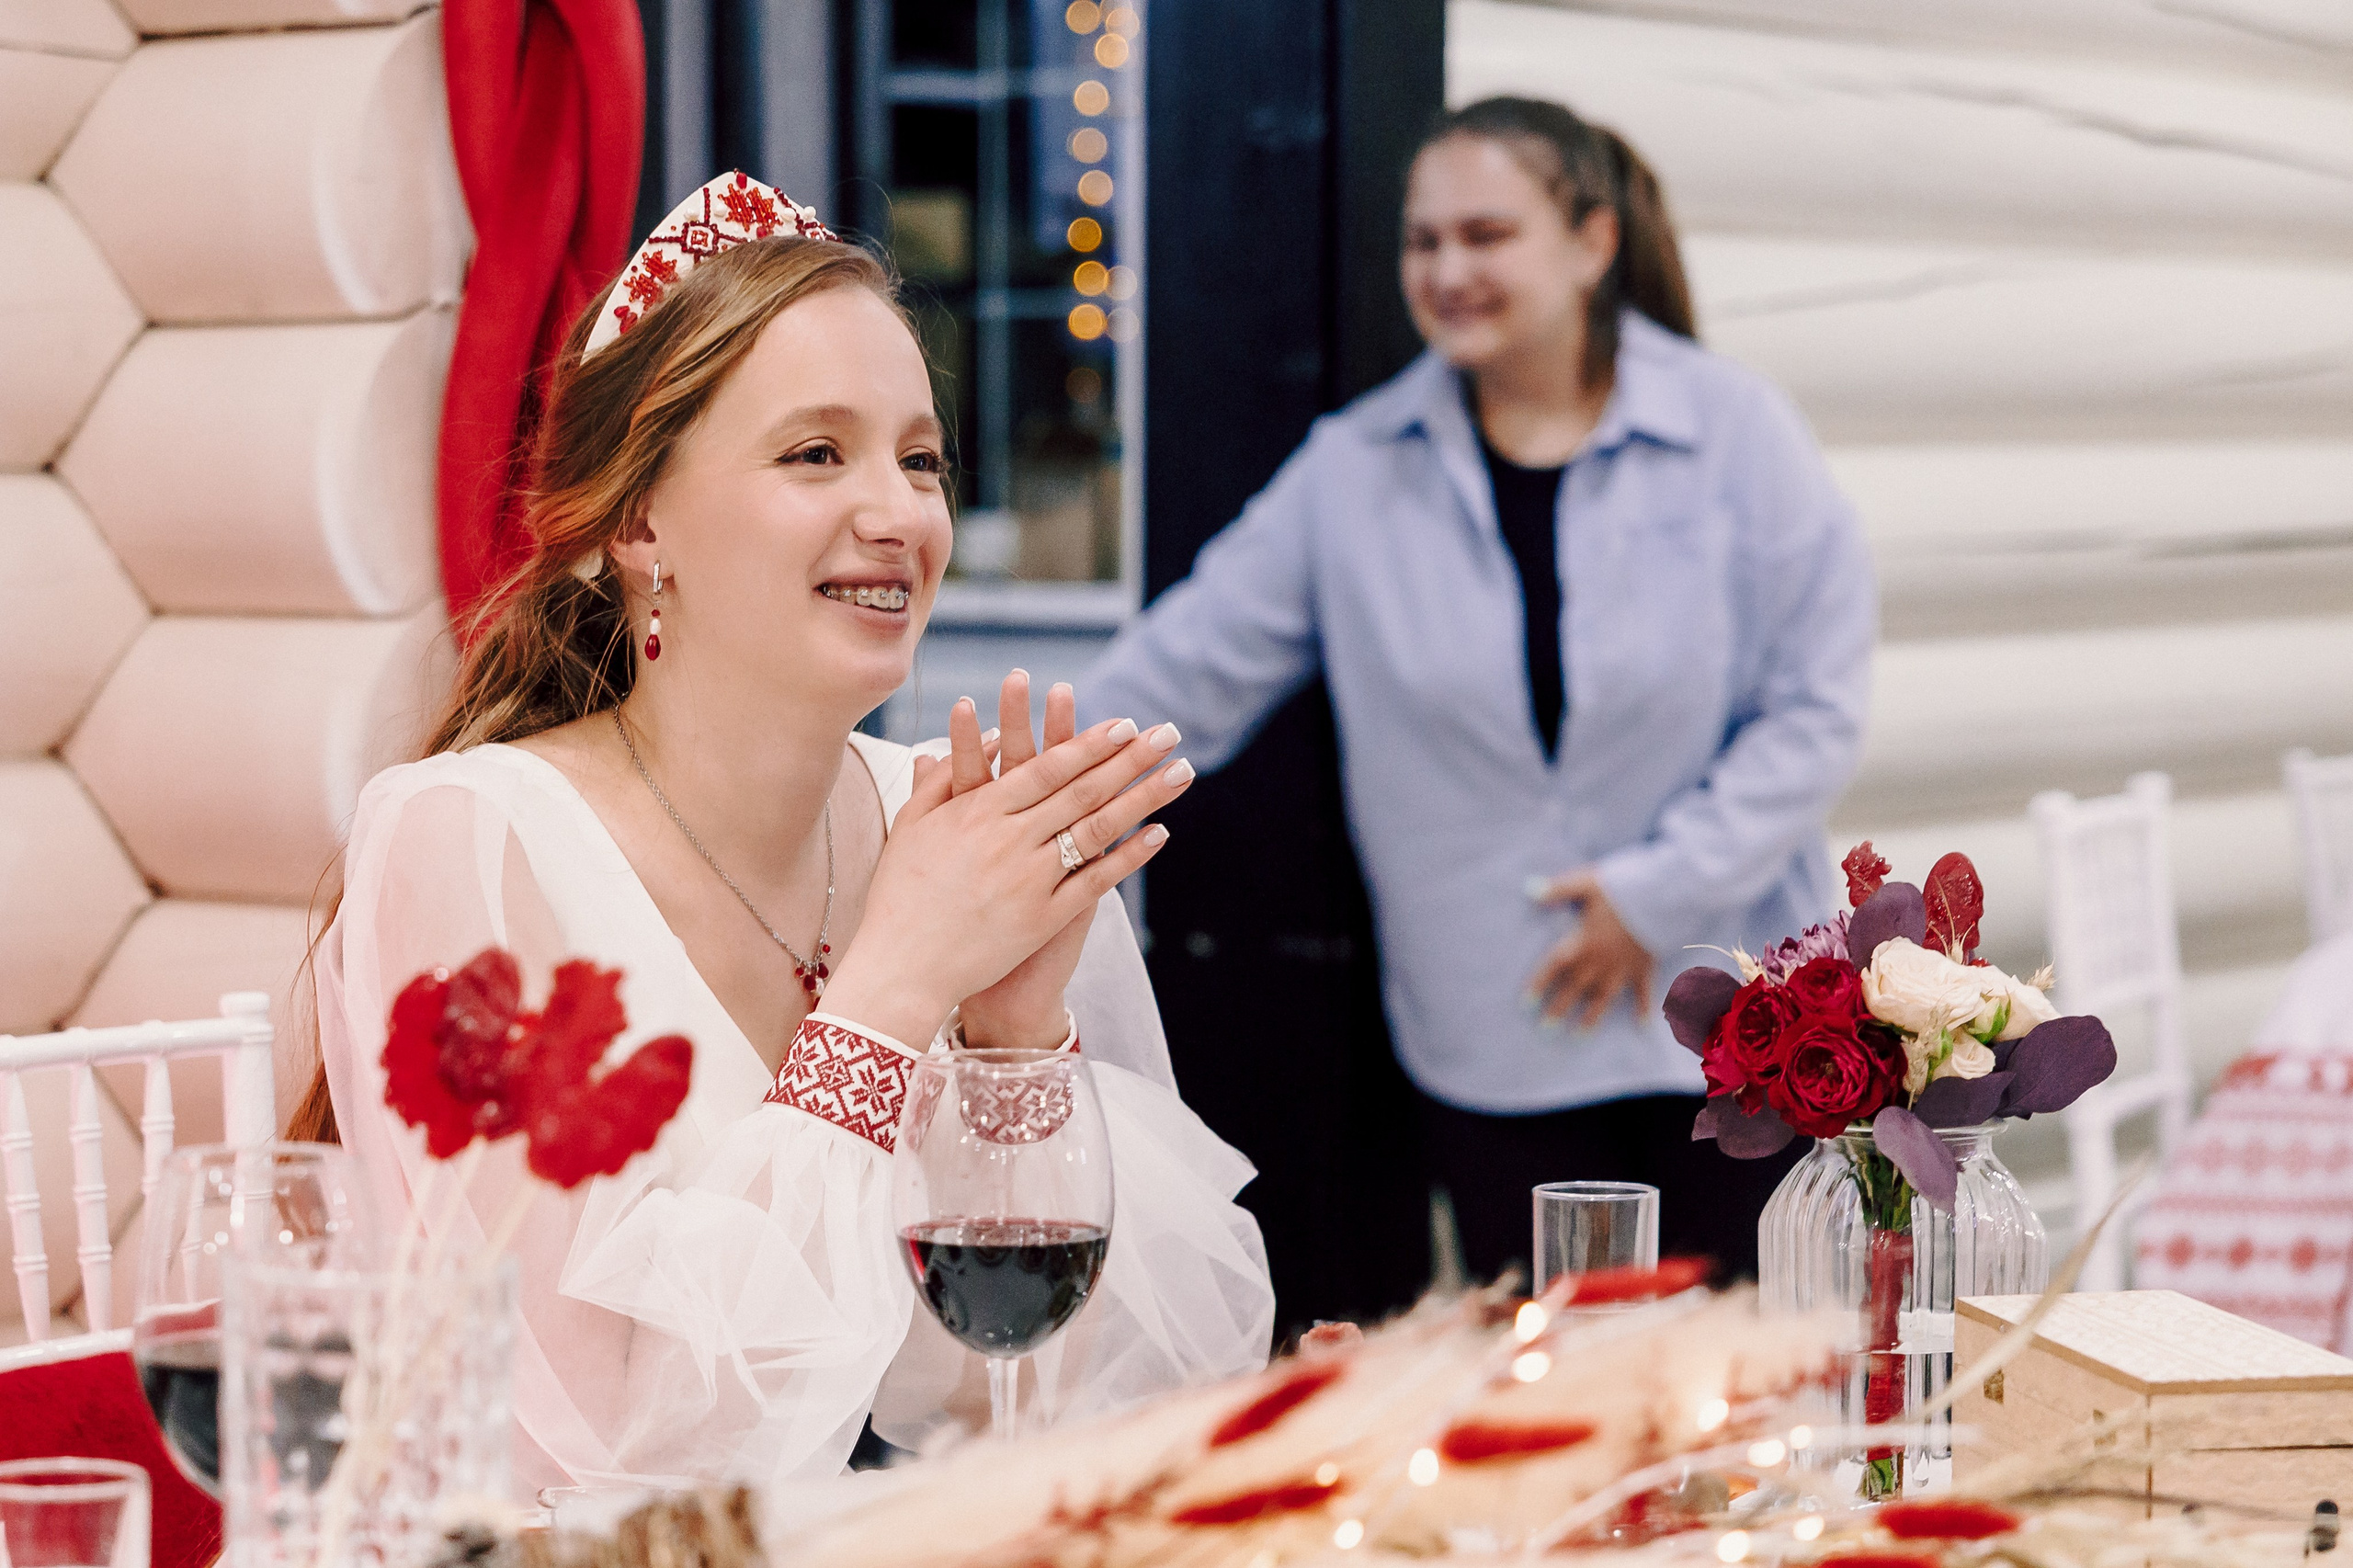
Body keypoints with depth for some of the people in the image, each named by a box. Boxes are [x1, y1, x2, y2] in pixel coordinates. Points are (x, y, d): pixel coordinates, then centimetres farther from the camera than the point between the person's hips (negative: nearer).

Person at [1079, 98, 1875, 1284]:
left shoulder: (1735, 435, -2)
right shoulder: (1351, 469, 4)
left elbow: (1814, 707, -2)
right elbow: (1182, 674, 7)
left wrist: (1662, 888, -9)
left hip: (1729, 1030, -1)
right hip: (1492, 1053, 1)